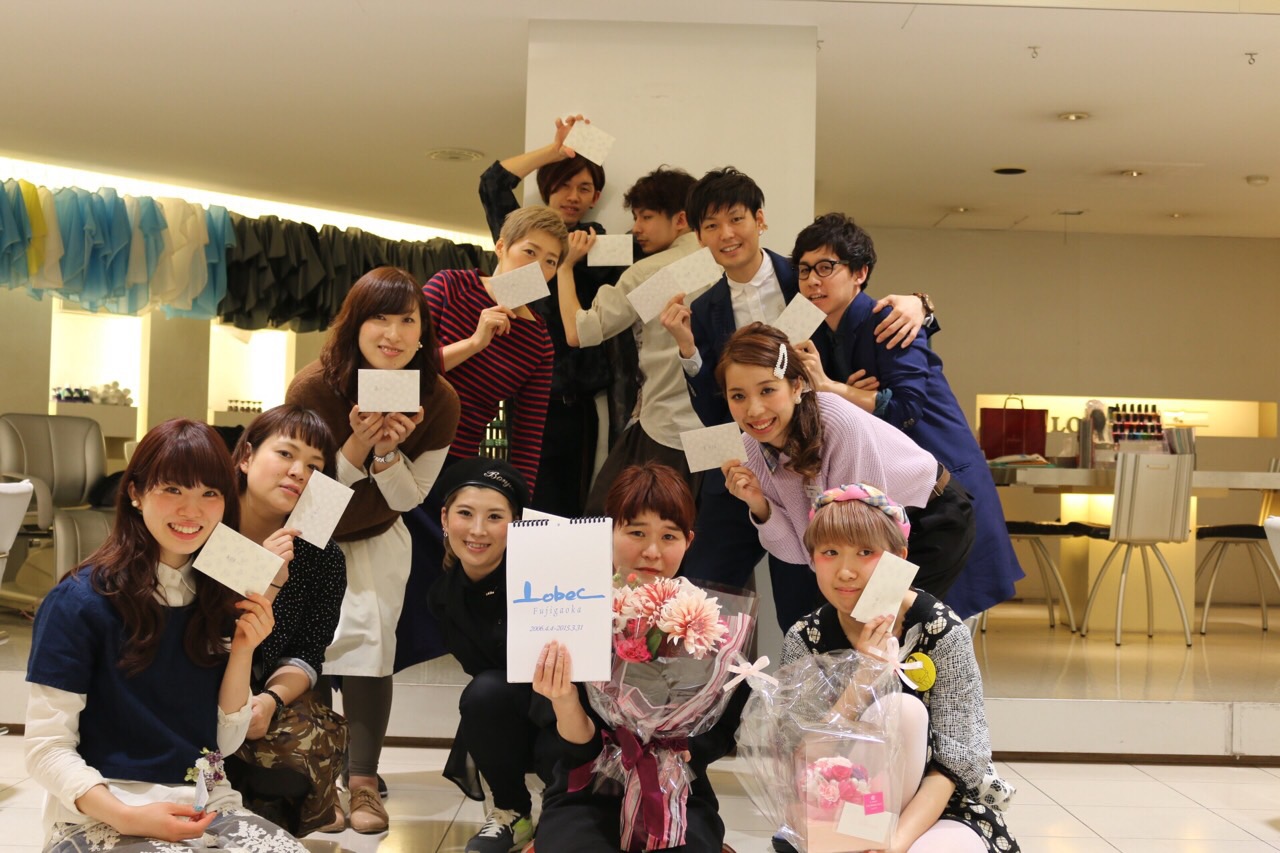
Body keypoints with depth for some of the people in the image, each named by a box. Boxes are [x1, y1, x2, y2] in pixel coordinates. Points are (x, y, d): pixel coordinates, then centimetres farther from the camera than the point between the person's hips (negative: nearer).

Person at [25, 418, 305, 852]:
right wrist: (125, 816, -23)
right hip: (99, 813, -5)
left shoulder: (217, 598, 7)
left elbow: (224, 742, 9)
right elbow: (46, 748, -10)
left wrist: (242, 651, -5)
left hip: (205, 808, 5)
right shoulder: (81, 600, -9)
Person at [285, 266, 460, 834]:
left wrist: (388, 452, -32)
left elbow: (408, 499, -10)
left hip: (375, 541, 1)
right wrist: (358, 445, -37)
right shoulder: (312, 389, -27)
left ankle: (362, 780, -6)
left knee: (370, 637, -14)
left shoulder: (439, 402, -19)